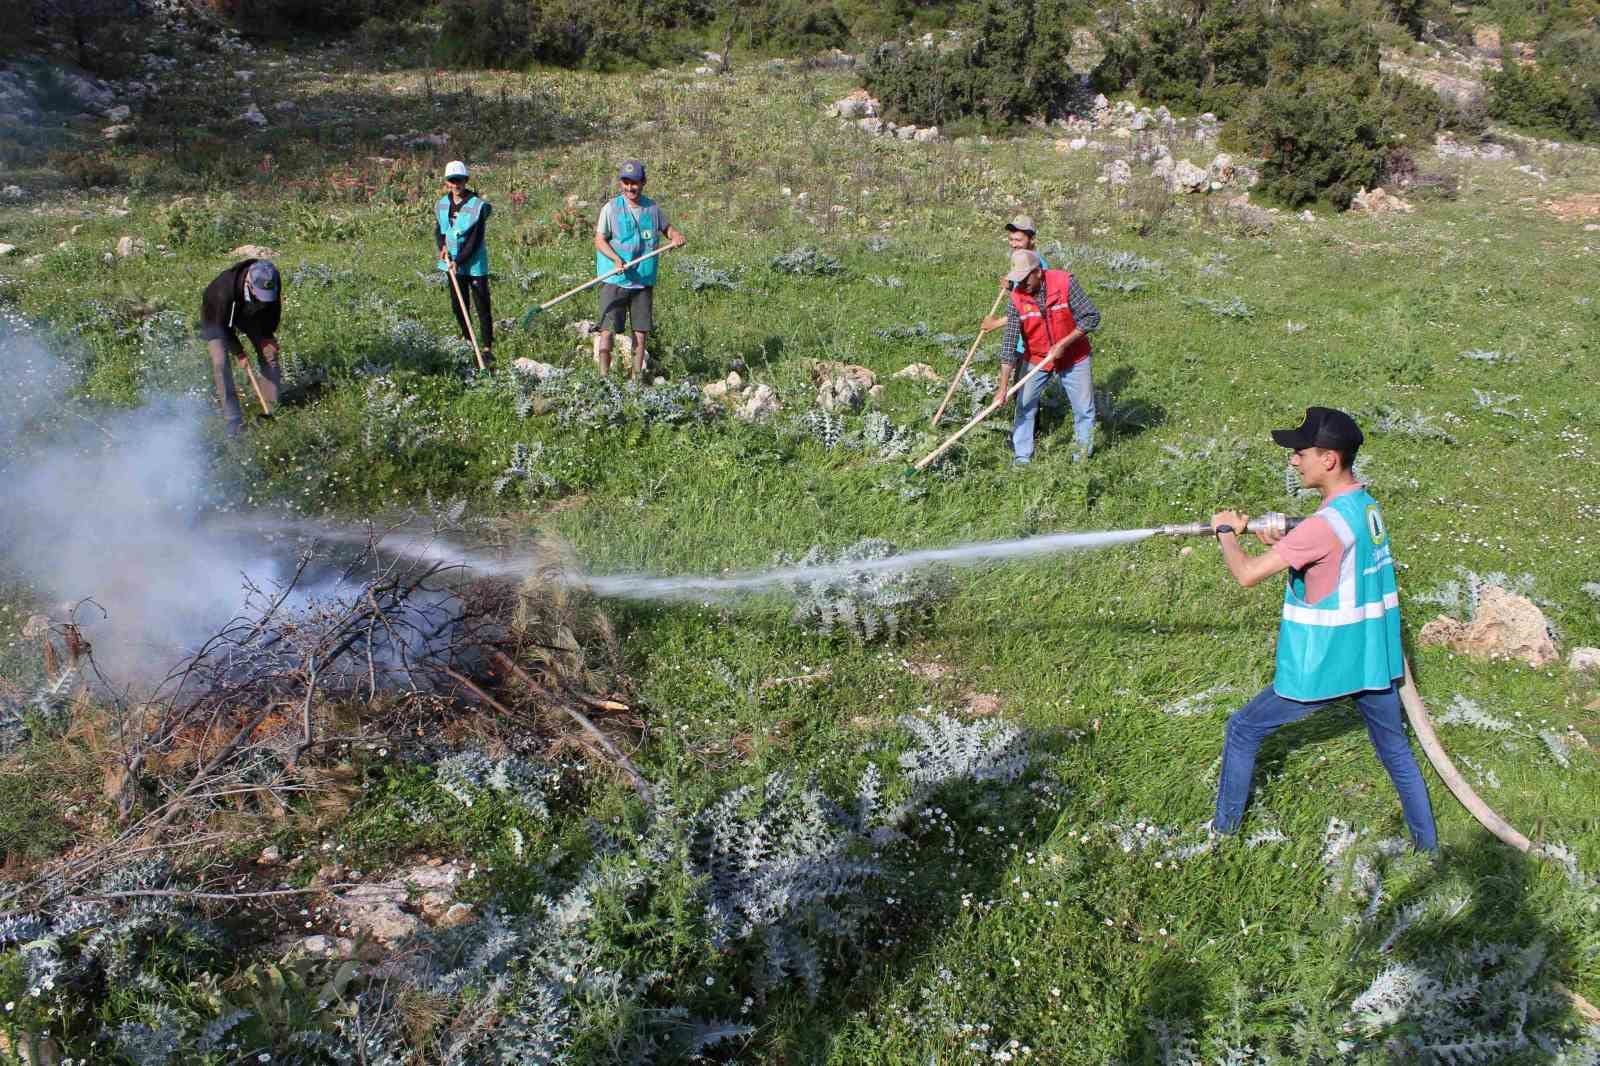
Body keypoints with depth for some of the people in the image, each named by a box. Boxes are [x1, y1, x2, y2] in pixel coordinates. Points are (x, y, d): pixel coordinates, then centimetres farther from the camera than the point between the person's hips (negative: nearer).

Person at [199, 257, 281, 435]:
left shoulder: (271, 282, -30)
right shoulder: (225, 289, -44)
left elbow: (274, 308, -7)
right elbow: (222, 325, -28)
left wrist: (268, 335, -10)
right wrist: (238, 353, -22)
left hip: (250, 313, 4)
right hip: (217, 317, -4)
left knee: (269, 354, -4)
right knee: (220, 362, -16)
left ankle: (272, 408, 6)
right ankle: (233, 419, -13)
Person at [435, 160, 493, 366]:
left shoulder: (478, 206, -14)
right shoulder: (441, 205, 3)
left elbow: (475, 241, -15)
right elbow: (438, 229, 16)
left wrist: (459, 261, -18)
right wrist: (442, 246, -5)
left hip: (474, 263, -6)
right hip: (453, 264, 6)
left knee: (482, 306, -5)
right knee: (458, 305, 15)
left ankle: (487, 347, -2)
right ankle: (466, 337, 34)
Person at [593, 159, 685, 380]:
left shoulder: (653, 208, 7)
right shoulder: (611, 208, -4)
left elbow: (666, 227, 23)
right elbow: (599, 240, -5)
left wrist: (676, 236, -1)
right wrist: (616, 258, -22)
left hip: (644, 281, 4)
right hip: (614, 280, -4)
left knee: (641, 330, 7)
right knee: (608, 329, -8)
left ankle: (637, 376, 17)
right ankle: (604, 376, -5)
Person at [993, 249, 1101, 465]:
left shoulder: (1064, 283, -20)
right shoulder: (1017, 299, -16)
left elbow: (1092, 316, -17)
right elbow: (1009, 343, -18)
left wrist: (1063, 344, -22)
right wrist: (1003, 386, -22)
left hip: (1073, 359, -1)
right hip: (1036, 360, 1)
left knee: (1084, 410, 5)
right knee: (1024, 408, 1)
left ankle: (1082, 455, 23)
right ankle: (1021, 458, 14)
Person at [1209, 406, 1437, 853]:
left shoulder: (1327, 523, -25)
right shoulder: (1367, 505, 2)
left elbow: (1247, 574, -25)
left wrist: (1225, 531, -7)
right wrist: (1282, 542, 0)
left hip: (1322, 669, -7)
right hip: (1375, 660, 7)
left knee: (1243, 731, 11)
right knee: (1396, 750, 23)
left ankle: (1224, 829, 23)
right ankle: (1428, 846, 31)